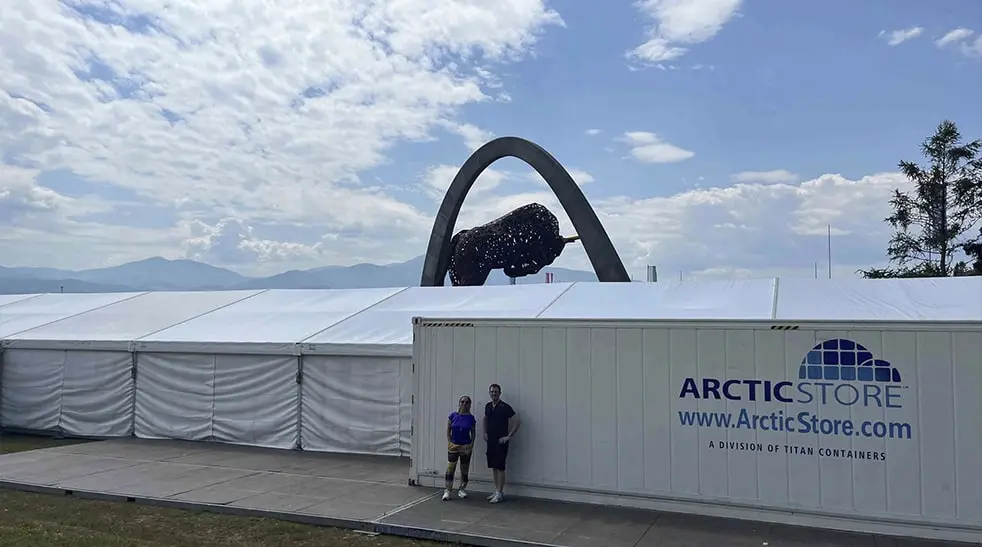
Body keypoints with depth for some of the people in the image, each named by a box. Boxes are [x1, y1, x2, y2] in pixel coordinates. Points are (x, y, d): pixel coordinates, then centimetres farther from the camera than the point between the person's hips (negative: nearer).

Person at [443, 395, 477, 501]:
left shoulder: (471, 418, -2)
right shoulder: (453, 415, -3)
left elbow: (473, 434, 5)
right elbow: (448, 431, 3)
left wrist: (471, 446, -2)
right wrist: (449, 443, -4)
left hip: (466, 447, 1)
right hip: (453, 446, -1)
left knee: (464, 470, 9)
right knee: (450, 468, -6)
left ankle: (462, 489, 23)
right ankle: (447, 490, 0)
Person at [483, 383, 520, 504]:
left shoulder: (505, 407, -12)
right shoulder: (488, 406, 8)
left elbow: (517, 422, -15)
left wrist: (509, 436, -14)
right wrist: (485, 432, 15)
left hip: (501, 442, -7)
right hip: (491, 441, 7)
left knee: (500, 467, -5)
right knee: (493, 467, 11)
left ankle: (499, 493, 1)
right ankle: (497, 491, 20)